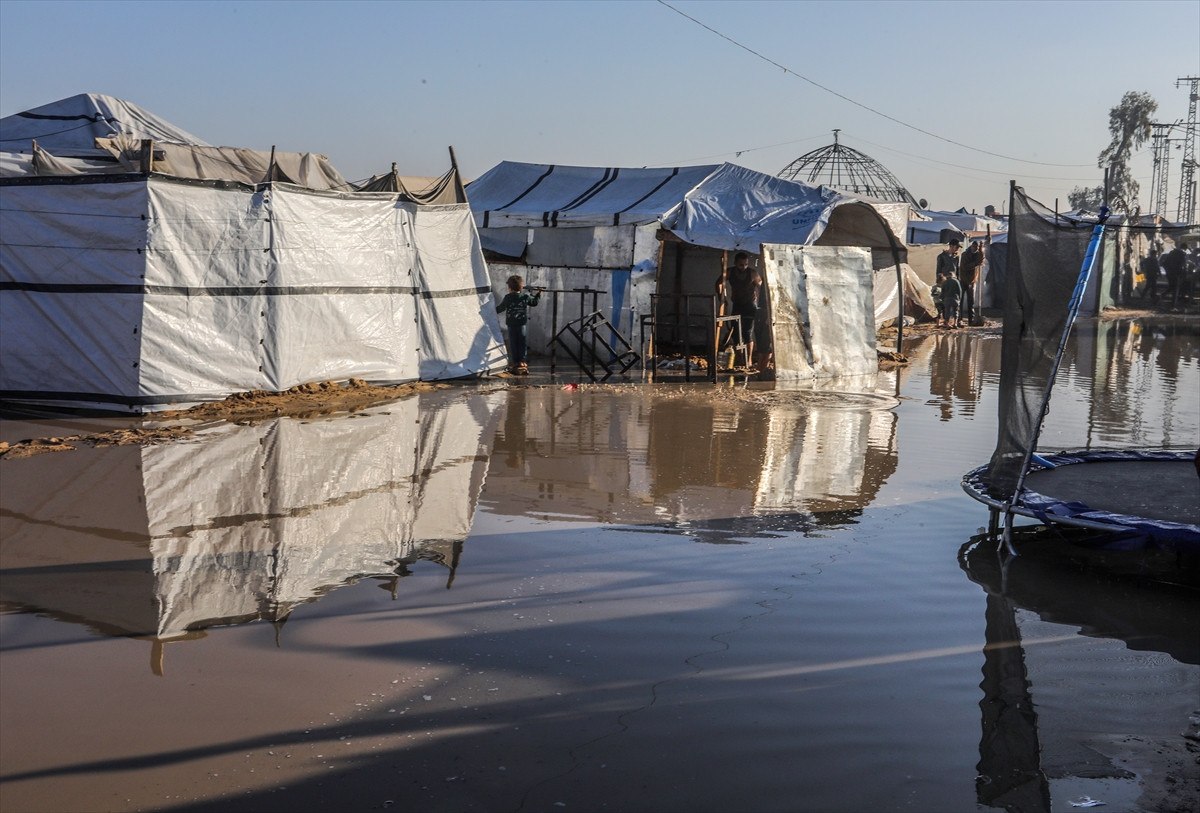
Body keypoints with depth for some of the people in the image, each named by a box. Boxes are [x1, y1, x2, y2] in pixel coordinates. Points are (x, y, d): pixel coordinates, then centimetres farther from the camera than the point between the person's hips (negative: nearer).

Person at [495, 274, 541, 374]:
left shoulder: (508, 297, -10)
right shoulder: (526, 296, -1)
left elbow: (500, 308, -4)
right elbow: (534, 303, 14)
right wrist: (537, 294, 28)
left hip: (511, 324, -3)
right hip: (522, 324, 3)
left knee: (513, 344, 3)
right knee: (522, 343, 9)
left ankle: (514, 363, 4)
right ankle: (522, 363, 11)